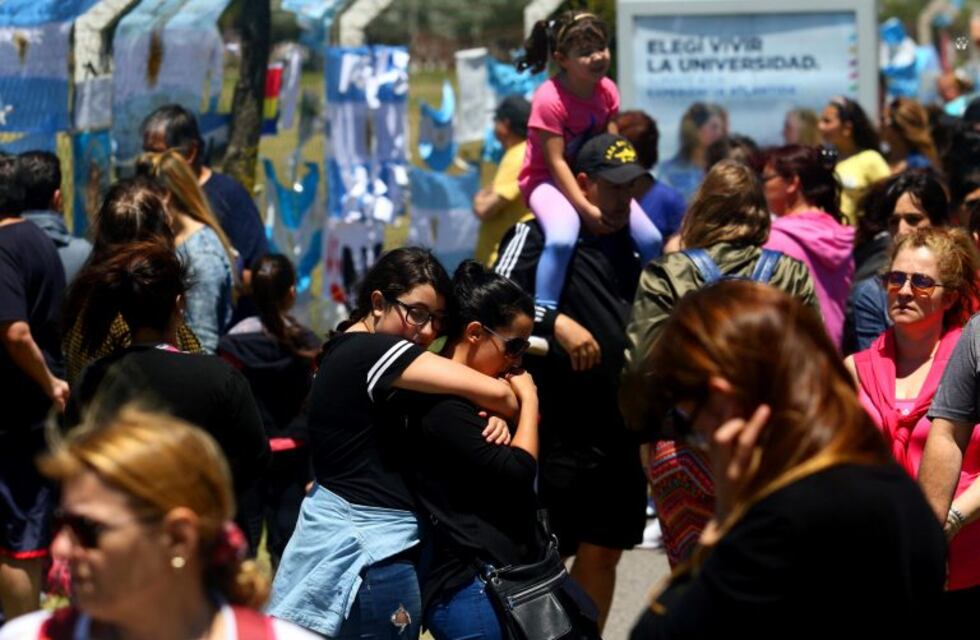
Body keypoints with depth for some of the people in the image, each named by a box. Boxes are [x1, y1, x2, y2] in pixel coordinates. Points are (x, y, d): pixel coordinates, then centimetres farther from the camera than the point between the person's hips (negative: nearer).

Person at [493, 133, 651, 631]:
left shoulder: (630, 243, 14)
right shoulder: (540, 235, -7)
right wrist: (557, 323, -27)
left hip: (620, 429, 6)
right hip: (558, 429, -6)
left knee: (602, 552, 11)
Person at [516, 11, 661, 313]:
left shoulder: (607, 90, -3)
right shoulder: (550, 99, -23)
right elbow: (556, 162, -24)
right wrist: (586, 208, -29)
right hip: (547, 179, -7)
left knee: (651, 240, -2)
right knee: (562, 239, -38)